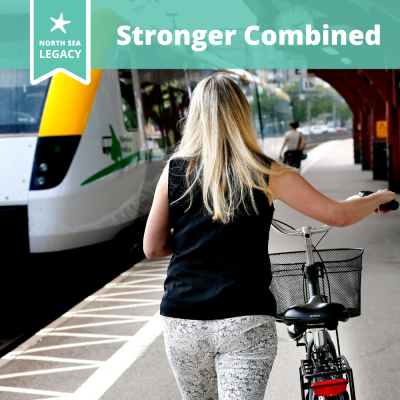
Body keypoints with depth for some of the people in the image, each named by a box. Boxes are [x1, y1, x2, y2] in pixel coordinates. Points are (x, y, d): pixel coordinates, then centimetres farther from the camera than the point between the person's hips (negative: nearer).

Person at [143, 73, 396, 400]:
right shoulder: (267, 173, -4)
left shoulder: (175, 170, 1)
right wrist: (379, 198, 19)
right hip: (246, 323, -2)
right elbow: (339, 215, 0)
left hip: (182, 322, 3)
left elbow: (152, 248, 6)